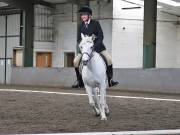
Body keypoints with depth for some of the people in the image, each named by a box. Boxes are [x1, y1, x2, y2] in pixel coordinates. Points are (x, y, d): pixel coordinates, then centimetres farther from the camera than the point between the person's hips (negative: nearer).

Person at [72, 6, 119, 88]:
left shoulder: (95, 23, -5)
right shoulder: (81, 26, 2)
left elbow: (101, 36, -8)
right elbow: (79, 39, 4)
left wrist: (96, 45, -21)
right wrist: (79, 48, -13)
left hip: (97, 45, -2)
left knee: (108, 58, -16)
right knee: (76, 61, -13)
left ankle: (110, 79, -4)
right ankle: (79, 80, 1)